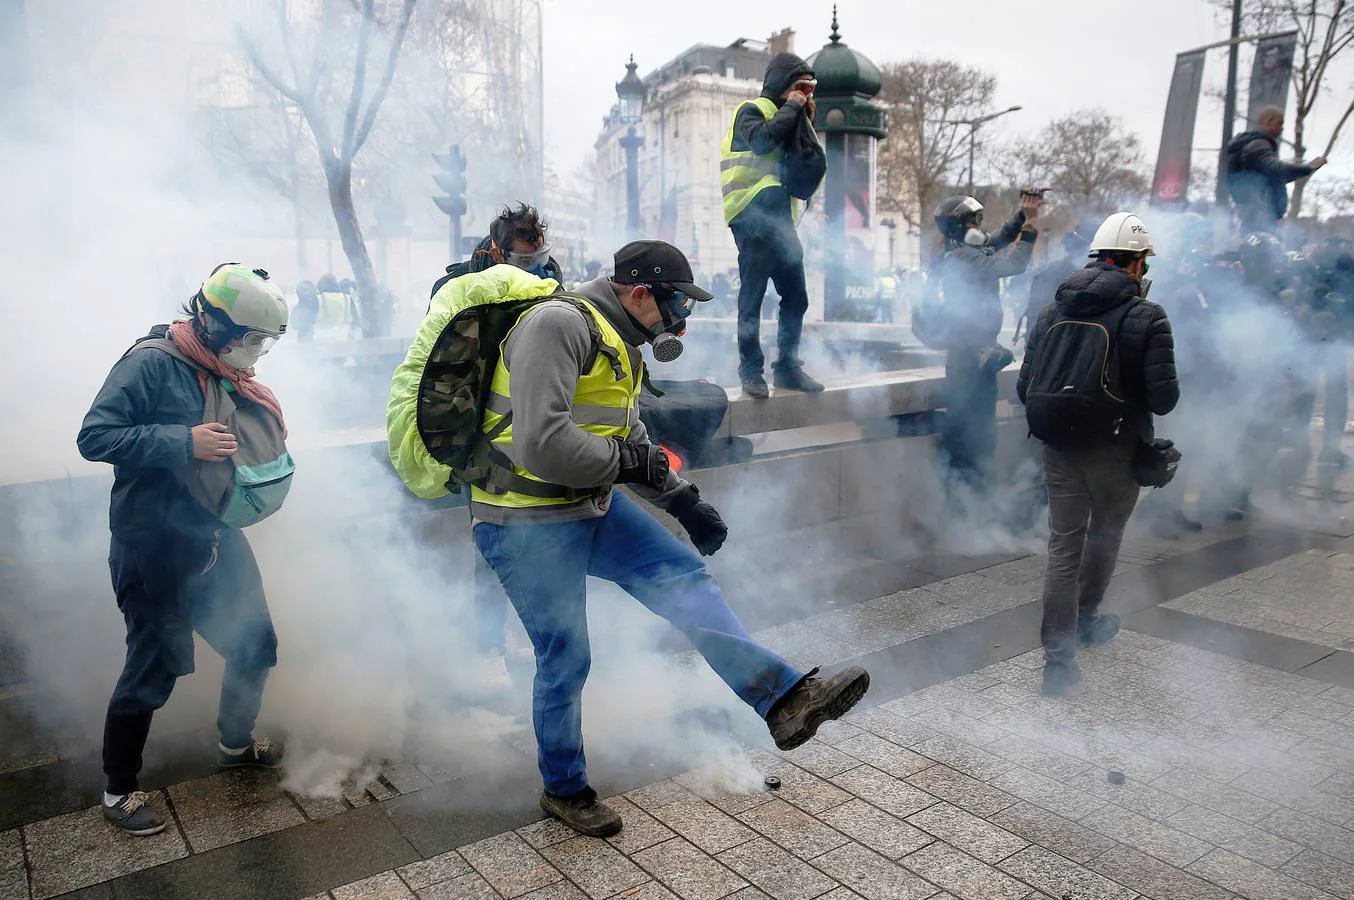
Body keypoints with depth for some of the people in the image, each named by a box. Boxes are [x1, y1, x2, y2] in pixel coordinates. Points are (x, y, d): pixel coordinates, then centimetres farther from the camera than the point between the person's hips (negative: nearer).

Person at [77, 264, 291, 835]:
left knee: (255, 644, 14)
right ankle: (118, 790, 24)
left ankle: (235, 743, 40)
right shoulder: (151, 364, -16)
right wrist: (185, 442, -28)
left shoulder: (229, 373, 7)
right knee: (153, 669, 3)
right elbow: (94, 437, -21)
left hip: (216, 539, 8)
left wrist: (263, 409, -5)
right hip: (155, 548, -7)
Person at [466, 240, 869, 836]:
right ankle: (563, 789, 25)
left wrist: (683, 501, 7)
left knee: (686, 579, -3)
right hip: (529, 524, -9)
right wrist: (625, 461, -17)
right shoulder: (558, 325, -20)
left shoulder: (617, 346, 13)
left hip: (592, 508, 9)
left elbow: (631, 441, 20)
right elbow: (541, 443, -31)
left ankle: (783, 699, -3)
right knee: (565, 661, 2)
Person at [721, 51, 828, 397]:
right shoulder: (752, 110, 4)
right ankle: (751, 371, -3)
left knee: (796, 298, 6)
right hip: (754, 216, -7)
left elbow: (816, 164, 12)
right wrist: (791, 108, -6)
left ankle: (787, 367, 15)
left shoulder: (794, 119, 23)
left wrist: (805, 119, 5)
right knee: (752, 297, -7)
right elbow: (762, 139, -19)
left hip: (781, 219, 7)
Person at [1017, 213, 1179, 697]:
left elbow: (1024, 388, 5)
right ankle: (1085, 619, 41)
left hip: (1058, 448, 3)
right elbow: (1163, 398, -14)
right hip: (1114, 450, -3)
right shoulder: (1146, 317, -10)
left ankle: (1058, 657, 6)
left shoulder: (1052, 311, 5)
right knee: (1104, 535, 21)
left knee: (1063, 546, 8)